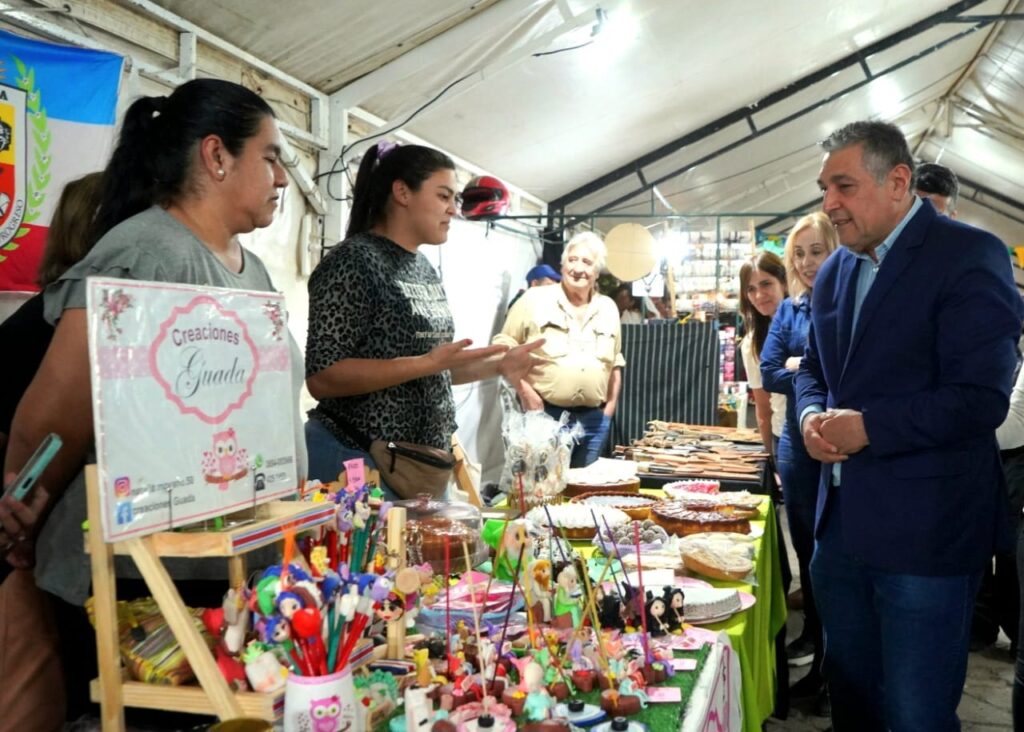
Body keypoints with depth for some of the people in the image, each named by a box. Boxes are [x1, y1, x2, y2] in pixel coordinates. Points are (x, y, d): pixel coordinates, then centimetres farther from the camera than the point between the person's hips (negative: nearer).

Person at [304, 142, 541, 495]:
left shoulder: (424, 268, 10)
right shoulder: (353, 261, -14)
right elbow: (321, 377, -20)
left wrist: (496, 366, 5)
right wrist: (429, 362, -25)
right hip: (357, 459, -8)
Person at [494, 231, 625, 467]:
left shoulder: (608, 308, 12)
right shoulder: (535, 299, -2)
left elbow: (615, 363, 19)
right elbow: (504, 347, -3)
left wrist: (610, 407, 12)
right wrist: (525, 391, -11)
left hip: (594, 420, 5)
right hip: (544, 413, -4)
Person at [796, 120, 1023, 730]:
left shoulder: (970, 256, -12)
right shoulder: (835, 272, 11)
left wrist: (868, 427, -20)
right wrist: (812, 415, -1)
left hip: (924, 531, -7)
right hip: (843, 524, 7)